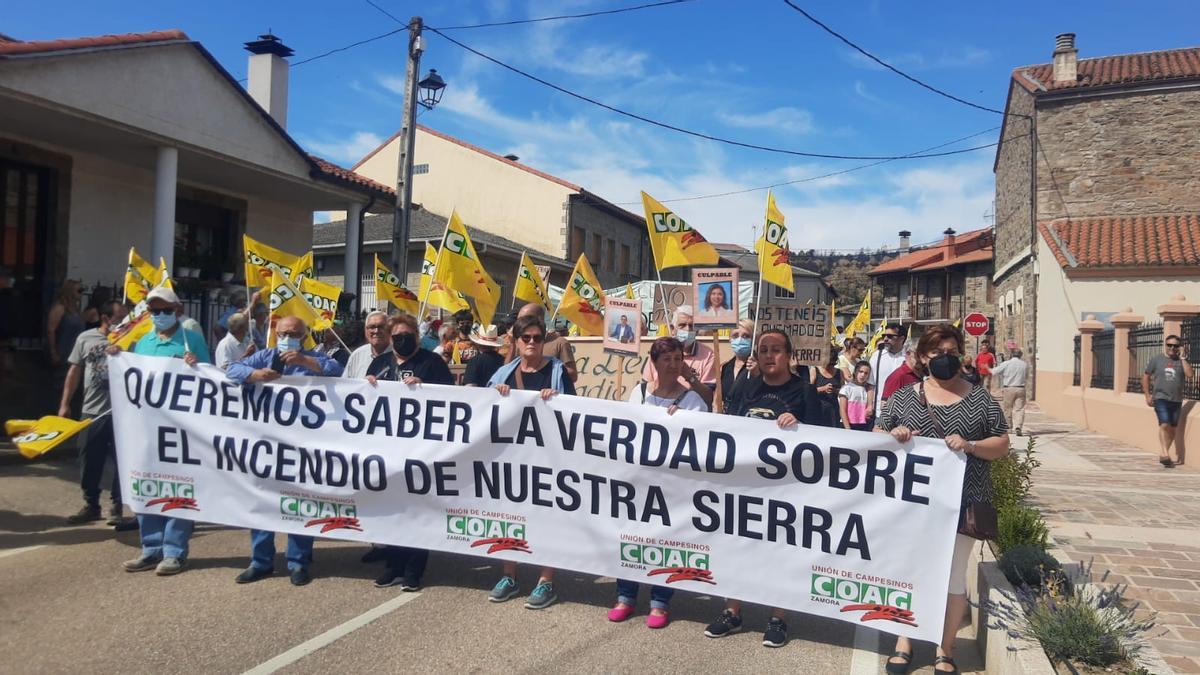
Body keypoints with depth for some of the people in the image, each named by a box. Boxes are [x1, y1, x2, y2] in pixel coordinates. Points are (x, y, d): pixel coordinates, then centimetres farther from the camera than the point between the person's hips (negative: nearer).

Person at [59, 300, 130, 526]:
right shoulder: (85, 338, 4)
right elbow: (74, 372, 9)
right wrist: (65, 404, 8)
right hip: (92, 411, 2)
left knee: (120, 461, 3)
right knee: (89, 462, 10)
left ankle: (117, 506, 15)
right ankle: (91, 505, 25)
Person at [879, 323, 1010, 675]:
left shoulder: (979, 398, 4)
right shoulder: (903, 397, 5)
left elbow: (1002, 444, 4)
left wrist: (970, 445, -15)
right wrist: (893, 435, -13)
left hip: (961, 502, 0)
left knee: (953, 575, 7)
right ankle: (904, 641, 24)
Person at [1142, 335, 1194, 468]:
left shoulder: (1181, 361, 6)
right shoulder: (1157, 359, 2)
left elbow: (1190, 375, -11)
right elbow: (1146, 376, 8)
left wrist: (1182, 358, -10)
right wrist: (1147, 395, 3)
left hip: (1176, 400, 3)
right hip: (1161, 398, -3)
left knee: (1172, 428, 9)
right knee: (1165, 425, -18)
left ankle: (1163, 454, 21)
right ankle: (1165, 454, -16)